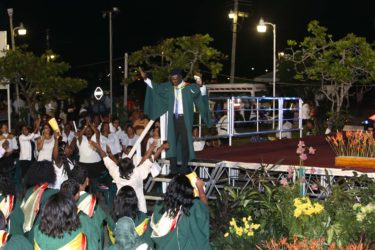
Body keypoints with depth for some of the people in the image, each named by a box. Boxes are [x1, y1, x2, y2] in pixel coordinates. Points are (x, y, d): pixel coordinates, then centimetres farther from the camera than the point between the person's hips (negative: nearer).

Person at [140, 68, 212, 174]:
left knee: (184, 142, 3)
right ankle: (173, 168, 9)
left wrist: (201, 85, -43)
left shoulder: (189, 87, -9)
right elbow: (156, 87, 18)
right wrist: (145, 78, 13)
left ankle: (184, 167, 11)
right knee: (172, 142, 4)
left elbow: (201, 93, -22)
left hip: (185, 119, -4)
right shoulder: (169, 87, 5)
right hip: (173, 118, 5)